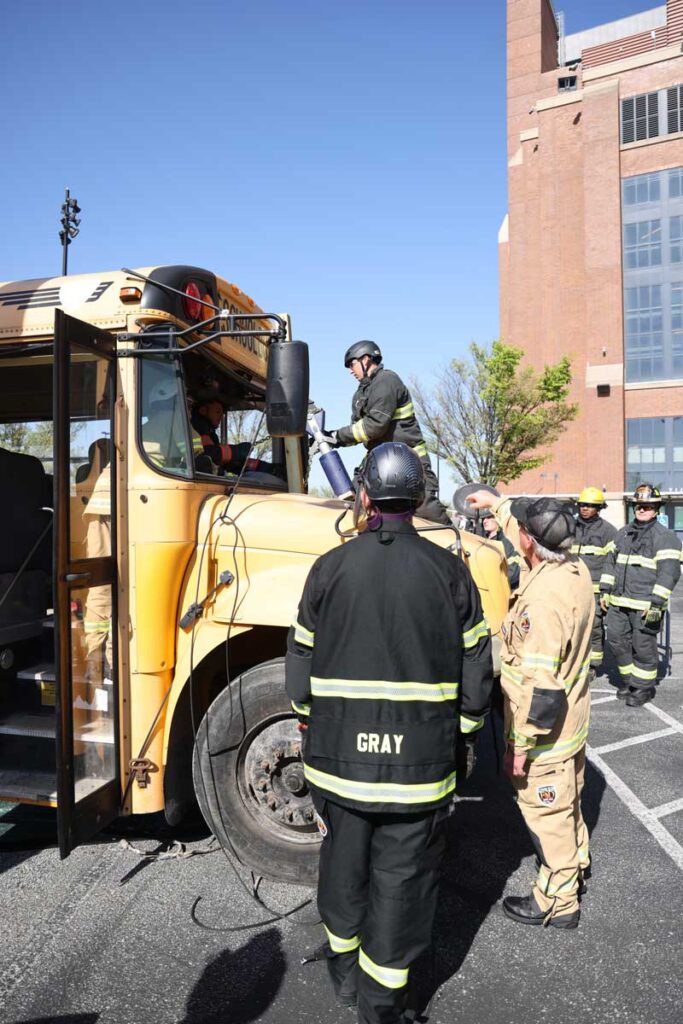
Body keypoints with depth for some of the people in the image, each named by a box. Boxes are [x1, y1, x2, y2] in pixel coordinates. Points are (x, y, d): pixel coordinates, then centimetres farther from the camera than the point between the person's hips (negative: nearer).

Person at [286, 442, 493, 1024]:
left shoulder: (331, 568, -6)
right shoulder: (447, 571, -7)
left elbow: (301, 660, 2)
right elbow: (475, 667, -1)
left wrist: (309, 718, 21)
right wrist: (466, 730, 15)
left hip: (339, 753, 2)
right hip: (420, 760, -1)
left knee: (344, 856, 23)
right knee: (403, 873, 15)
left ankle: (344, 967, 44)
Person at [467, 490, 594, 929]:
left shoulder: (543, 598, -33)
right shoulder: (576, 568, -7)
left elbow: (541, 687, -31)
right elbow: (541, 531, 15)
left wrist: (520, 746, -21)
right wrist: (498, 503, 24)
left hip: (545, 735, -9)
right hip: (573, 723, 9)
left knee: (548, 815, 12)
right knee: (568, 803, 29)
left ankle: (558, 901, 32)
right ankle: (576, 865, 51)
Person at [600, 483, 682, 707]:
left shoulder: (665, 537, -6)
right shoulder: (623, 533, 14)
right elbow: (611, 562, 20)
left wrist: (657, 602, -20)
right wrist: (605, 590, 14)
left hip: (645, 605, -6)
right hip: (618, 602, 6)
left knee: (643, 647, 2)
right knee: (617, 640, 12)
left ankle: (643, 687, 18)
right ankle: (628, 680, 31)